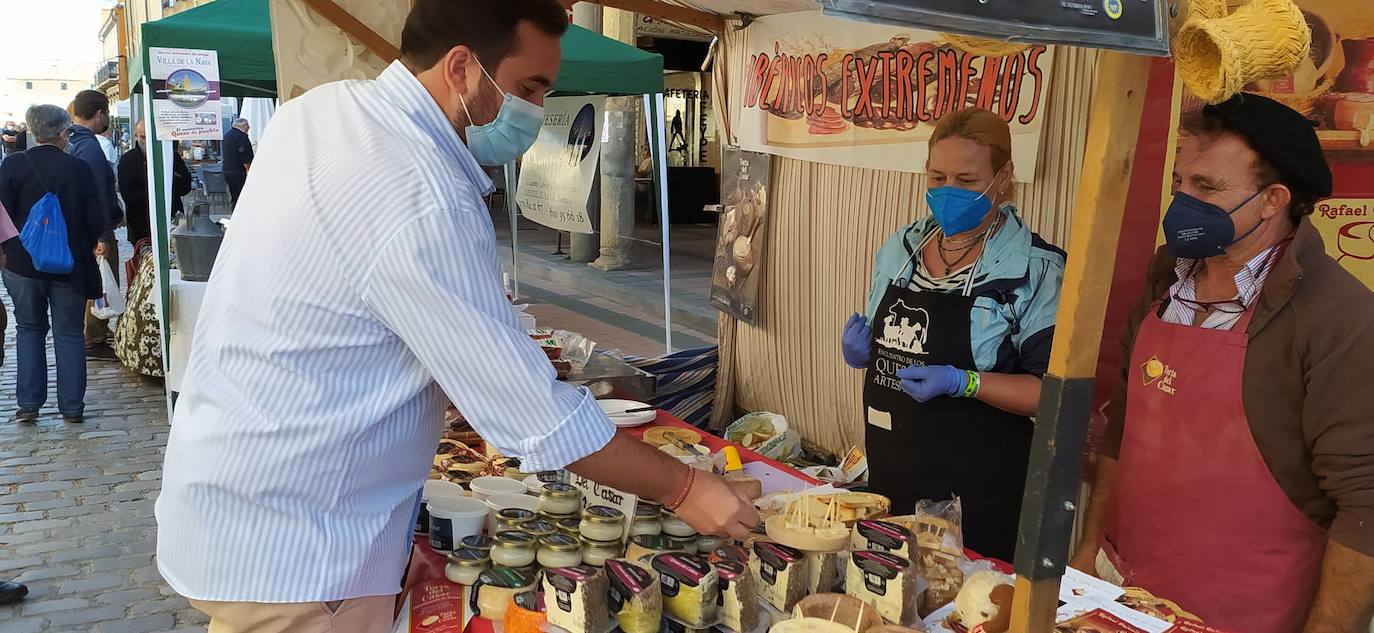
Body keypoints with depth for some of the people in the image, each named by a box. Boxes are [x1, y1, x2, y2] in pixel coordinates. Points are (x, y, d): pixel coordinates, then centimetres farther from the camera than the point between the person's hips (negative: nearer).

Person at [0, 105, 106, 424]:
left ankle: (29, 403, 12)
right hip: (70, 265, -1)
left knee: (29, 329, 15)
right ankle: (71, 406, 9)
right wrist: (90, 242, 13)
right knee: (69, 334, 8)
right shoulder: (79, 169, -8)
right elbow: (96, 220, -7)